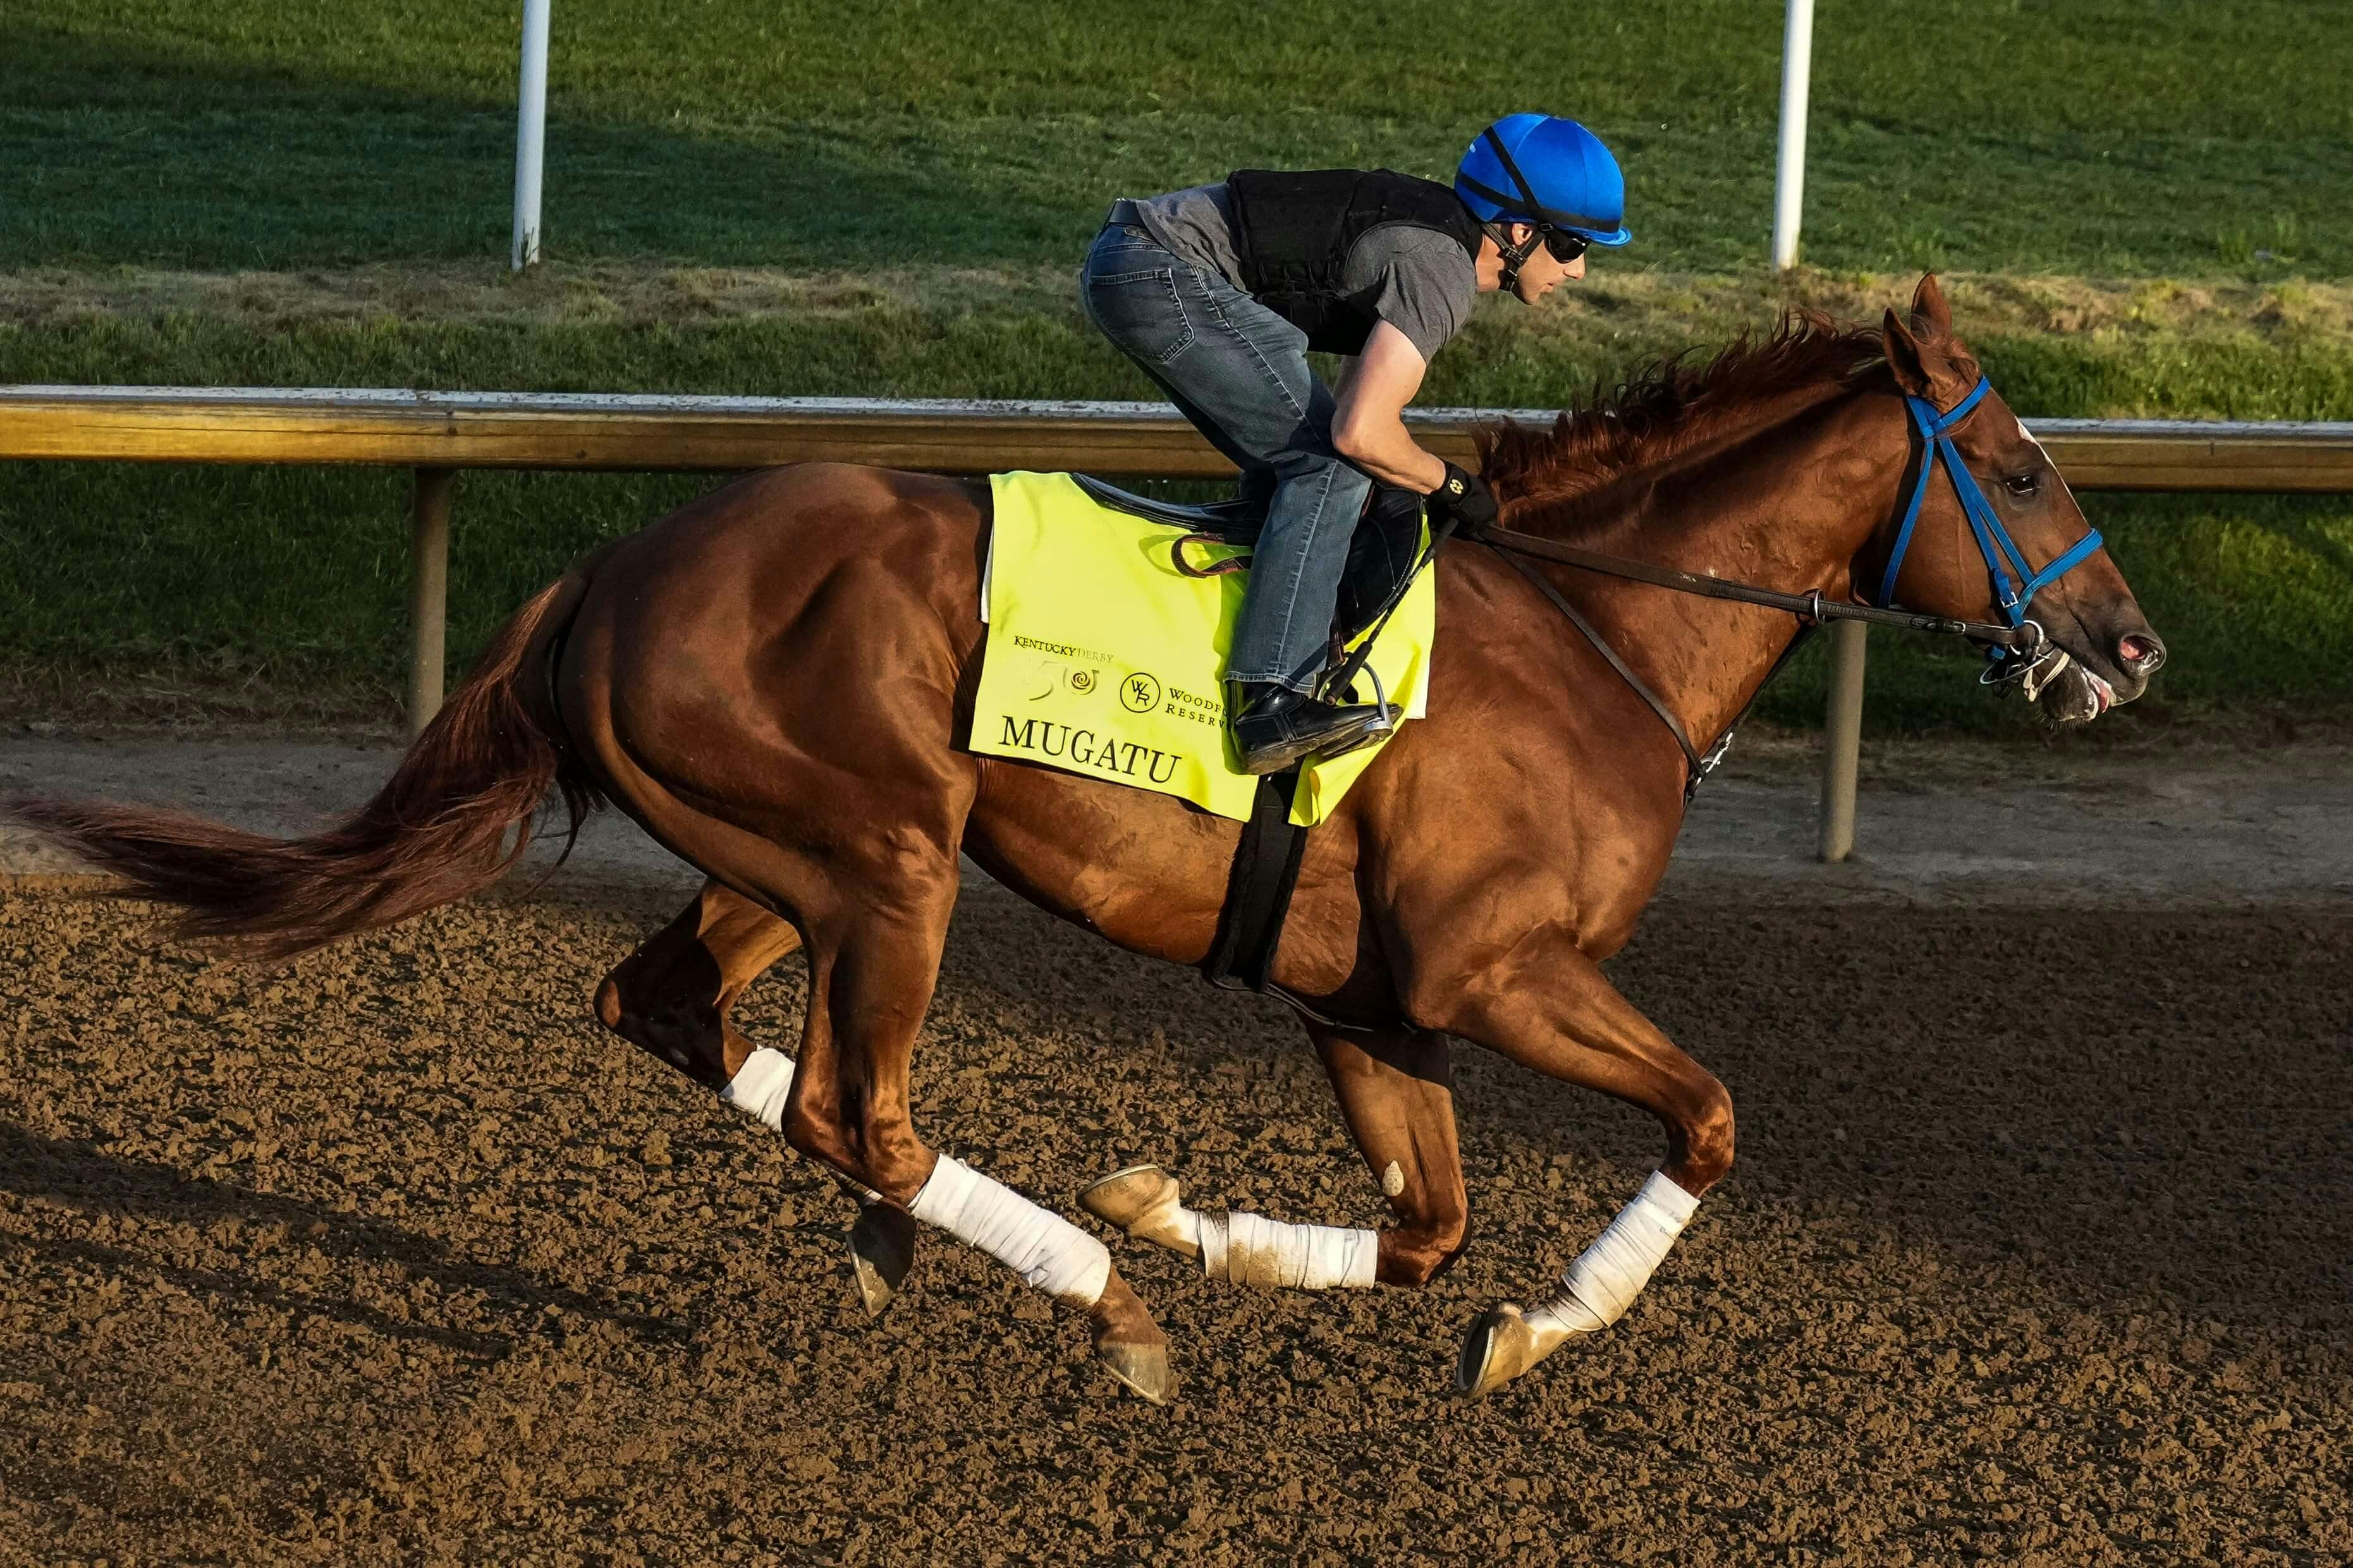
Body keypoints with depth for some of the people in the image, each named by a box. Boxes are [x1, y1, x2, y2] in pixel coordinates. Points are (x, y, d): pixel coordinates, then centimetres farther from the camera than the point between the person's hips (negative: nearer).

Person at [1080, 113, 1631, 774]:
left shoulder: (1436, 234, 16)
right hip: (1160, 277, -11)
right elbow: (1361, 432, -24)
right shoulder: (1441, 271, -15)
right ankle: (1273, 700, -20)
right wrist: (1449, 483, -7)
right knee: (1328, 463, -13)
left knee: (1290, 459, 20)